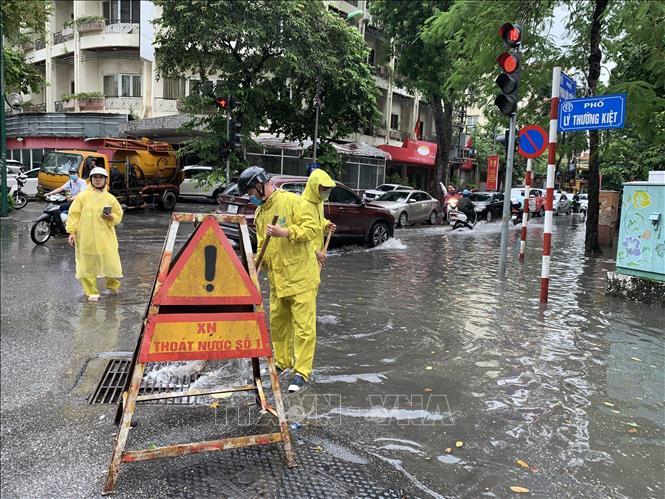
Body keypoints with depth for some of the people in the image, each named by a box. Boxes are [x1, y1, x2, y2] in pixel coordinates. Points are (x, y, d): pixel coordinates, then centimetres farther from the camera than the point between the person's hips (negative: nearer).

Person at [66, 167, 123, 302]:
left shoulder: (110, 198, 6)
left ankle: (113, 285, 30)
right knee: (88, 266, 4)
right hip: (86, 239, -1)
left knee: (111, 262, 1)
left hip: (105, 238, 1)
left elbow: (118, 215, 13)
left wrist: (111, 217, -9)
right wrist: (72, 232, -6)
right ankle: (92, 292, 19)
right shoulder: (82, 196, 1)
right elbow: (74, 214, 1)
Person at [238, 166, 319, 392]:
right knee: (277, 323, 16)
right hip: (277, 280, 8)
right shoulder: (259, 214, 14)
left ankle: (301, 372, 4)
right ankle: (282, 362, 33)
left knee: (303, 326, -3)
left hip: (301, 277, -8)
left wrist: (285, 232, -26)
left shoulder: (292, 201, -10)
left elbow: (311, 228, -17)